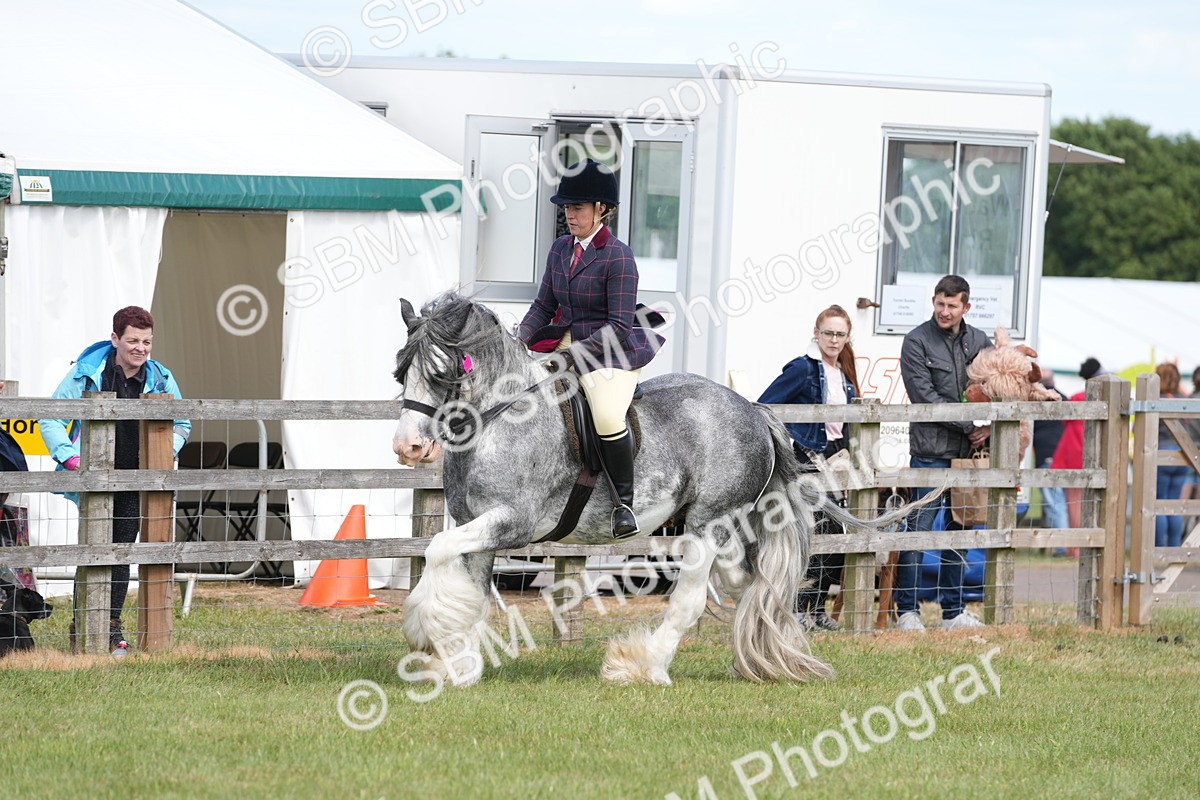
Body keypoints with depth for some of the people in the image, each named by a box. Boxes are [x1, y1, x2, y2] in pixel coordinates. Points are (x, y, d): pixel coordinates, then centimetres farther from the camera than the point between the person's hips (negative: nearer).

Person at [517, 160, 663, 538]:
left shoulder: (618, 257, -13)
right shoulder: (560, 249, 9)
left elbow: (619, 327, -16)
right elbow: (543, 306, 14)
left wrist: (575, 353, -22)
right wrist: (518, 342, -4)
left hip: (612, 351, -8)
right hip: (569, 340, 8)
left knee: (608, 416, -31)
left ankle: (624, 504, -16)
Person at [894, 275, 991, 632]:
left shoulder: (978, 341, 12)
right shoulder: (917, 341, -3)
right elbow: (925, 396, -10)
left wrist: (991, 427, -4)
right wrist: (970, 427, -11)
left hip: (968, 453, 5)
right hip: (931, 451, -5)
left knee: (959, 531, 9)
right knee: (919, 529, -6)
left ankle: (953, 610, 15)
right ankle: (907, 610, -2)